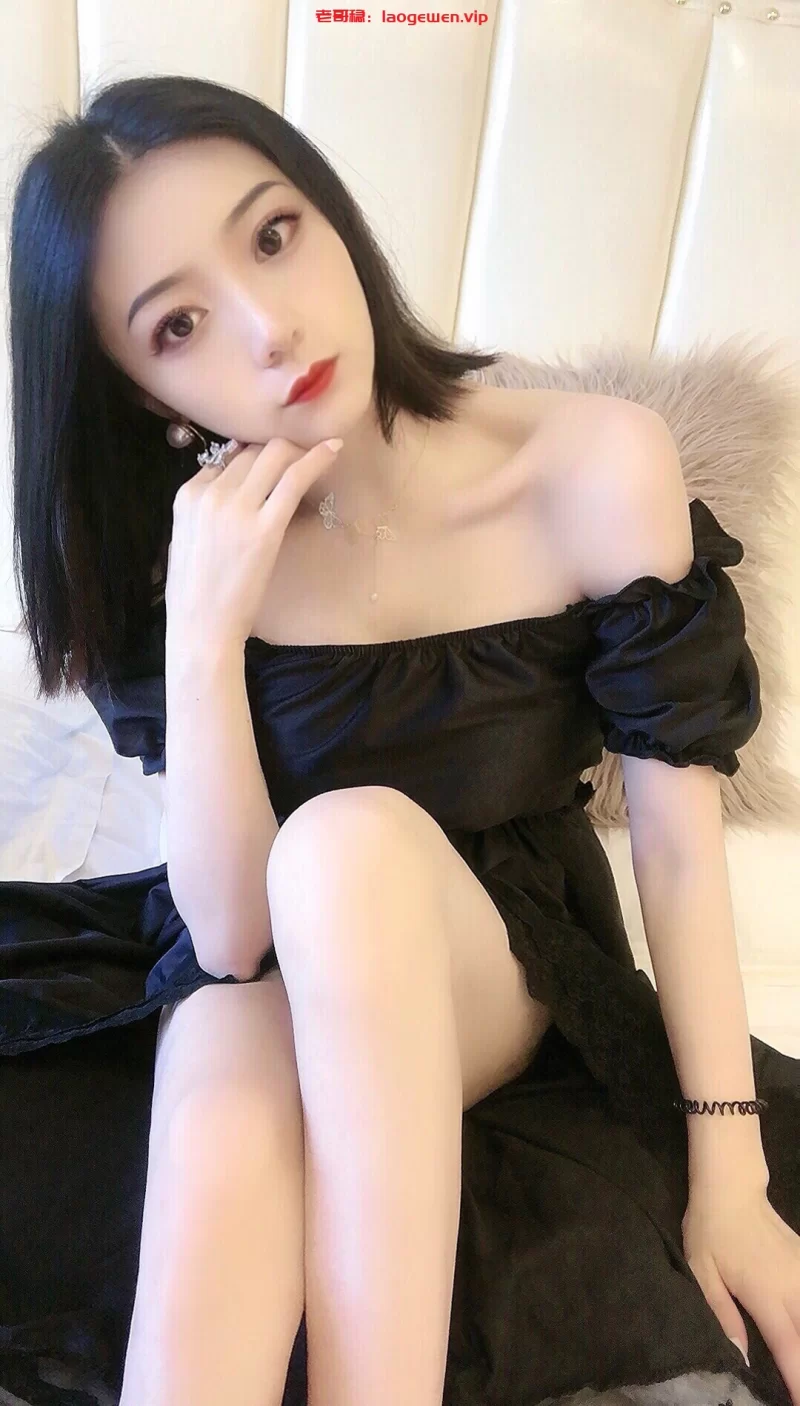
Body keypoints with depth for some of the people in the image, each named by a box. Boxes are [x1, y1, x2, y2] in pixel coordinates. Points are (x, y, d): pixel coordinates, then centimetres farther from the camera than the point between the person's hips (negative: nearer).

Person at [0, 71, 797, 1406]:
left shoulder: (601, 470, -18)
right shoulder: (171, 550, -13)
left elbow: (679, 839, -12)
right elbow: (233, 931, -17)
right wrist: (201, 634, -30)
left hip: (506, 973, 0)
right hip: (267, 972, 1)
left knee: (350, 838, -35)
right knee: (225, 1150, -35)